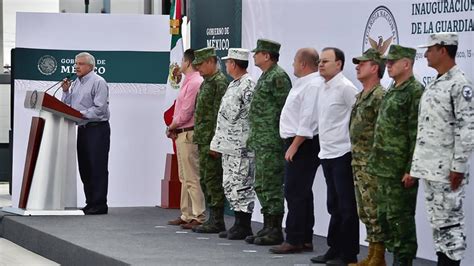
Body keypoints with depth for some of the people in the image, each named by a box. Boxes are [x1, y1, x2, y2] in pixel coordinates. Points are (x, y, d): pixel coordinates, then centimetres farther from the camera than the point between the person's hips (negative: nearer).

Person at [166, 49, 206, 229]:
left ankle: (199, 217, -9)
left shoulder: (194, 83, -16)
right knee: (185, 177, 15)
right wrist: (173, 128, 6)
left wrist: (171, 127, -6)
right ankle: (186, 215, 21)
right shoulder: (188, 82, 16)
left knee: (192, 178, -10)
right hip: (181, 135, 11)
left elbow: (186, 112, -19)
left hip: (188, 134, -11)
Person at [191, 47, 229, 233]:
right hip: (203, 141, 10)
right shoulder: (206, 82, 18)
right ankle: (213, 219, 17)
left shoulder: (219, 82, -13)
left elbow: (220, 115, -19)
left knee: (213, 180, -7)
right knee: (205, 180, 12)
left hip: (211, 141, -10)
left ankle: (217, 221, -4)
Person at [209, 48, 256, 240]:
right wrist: (217, 142, 21)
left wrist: (248, 141, -20)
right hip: (228, 145, 10)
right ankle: (238, 224, 18)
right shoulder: (233, 85, 18)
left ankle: (244, 226, 0)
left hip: (241, 146, -10)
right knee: (229, 185, 12)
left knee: (241, 185, -6)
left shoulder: (248, 85, -13)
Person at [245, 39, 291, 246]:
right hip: (261, 142, 11)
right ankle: (267, 227, 19)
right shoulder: (265, 77, 18)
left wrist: (279, 137, -19)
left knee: (271, 186, -7)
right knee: (261, 185, 13)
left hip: (271, 143, -11)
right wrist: (253, 137, 22)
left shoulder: (278, 77, -13)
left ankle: (275, 231, -3)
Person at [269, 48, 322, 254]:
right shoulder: (303, 83, 17)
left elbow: (308, 120, -22)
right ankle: (305, 239, 16)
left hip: (303, 144, -11)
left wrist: (294, 146, -22)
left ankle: (295, 240, -8)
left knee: (296, 193, -9)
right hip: (295, 143, 11)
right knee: (301, 193, 12)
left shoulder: (313, 85, -16)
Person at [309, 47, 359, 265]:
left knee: (346, 206, -3)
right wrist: (323, 148, 16)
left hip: (342, 155, -9)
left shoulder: (345, 88, -12)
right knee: (334, 205, 14)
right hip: (327, 154, 9)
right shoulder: (324, 89, 14)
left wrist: (354, 148, -12)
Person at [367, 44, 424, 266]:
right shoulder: (392, 91, 16)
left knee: (399, 217, -4)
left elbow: (417, 135, -18)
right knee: (384, 216, 13)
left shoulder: (415, 92, -13)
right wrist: (376, 163, 19)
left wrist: (411, 170, -20)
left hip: (400, 171, -9)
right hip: (384, 170, 9)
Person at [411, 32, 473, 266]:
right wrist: (417, 165, 17)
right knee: (437, 222, 11)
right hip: (430, 168, 9)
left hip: (447, 170, -9)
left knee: (449, 222, -4)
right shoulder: (433, 86, 16)